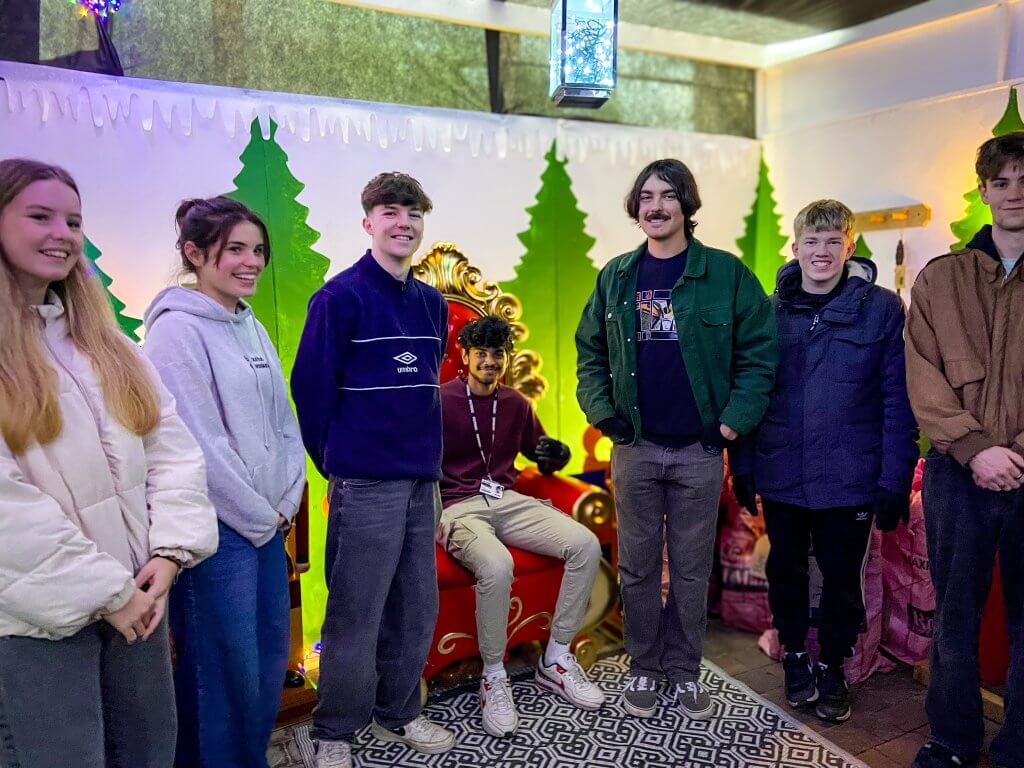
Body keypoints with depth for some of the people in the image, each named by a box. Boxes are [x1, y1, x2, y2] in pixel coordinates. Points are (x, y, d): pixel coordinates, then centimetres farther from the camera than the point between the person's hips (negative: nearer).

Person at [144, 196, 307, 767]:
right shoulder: (178, 329, -12)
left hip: (269, 522, 8)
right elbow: (199, 443, -17)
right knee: (228, 673, 1)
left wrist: (287, 502, 3)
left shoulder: (252, 327, 11)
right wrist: (259, 517, -11)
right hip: (219, 528, -8)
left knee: (271, 660, 16)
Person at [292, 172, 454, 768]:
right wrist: (337, 461, -1)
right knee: (356, 616, 3)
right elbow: (311, 386, -9)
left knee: (417, 609, 14)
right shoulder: (341, 296, -9)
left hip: (422, 479, 7)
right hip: (365, 483, -6)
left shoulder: (432, 303, 11)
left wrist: (428, 456, 14)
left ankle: (398, 714, 33)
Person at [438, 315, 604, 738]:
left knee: (587, 545, -16)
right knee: (496, 565, -37)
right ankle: (493, 677, -11)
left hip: (507, 501, 5)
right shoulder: (441, 401, -1)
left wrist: (555, 455, -2)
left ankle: (555, 661, -1)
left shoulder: (516, 405, 14)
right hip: (459, 508, -5)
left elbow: (541, 455, 23)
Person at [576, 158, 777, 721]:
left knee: (692, 568, 11)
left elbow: (759, 351, -3)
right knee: (638, 566, 11)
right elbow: (590, 351, 9)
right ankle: (643, 667, 28)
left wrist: (734, 420, -11)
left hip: (700, 449, -1)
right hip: (635, 447, 2)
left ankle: (683, 669, 29)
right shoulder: (616, 277, 4)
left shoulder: (725, 273, -3)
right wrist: (601, 410, -4)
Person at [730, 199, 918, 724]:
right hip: (781, 477, 2)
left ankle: (833, 668, 35)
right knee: (785, 571, 15)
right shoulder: (769, 311, 1)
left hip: (848, 480, -2)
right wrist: (742, 466, 2)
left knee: (841, 578, 13)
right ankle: (795, 659, 38)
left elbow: (898, 400, -5)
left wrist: (894, 479, -8)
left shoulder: (882, 309, -5)